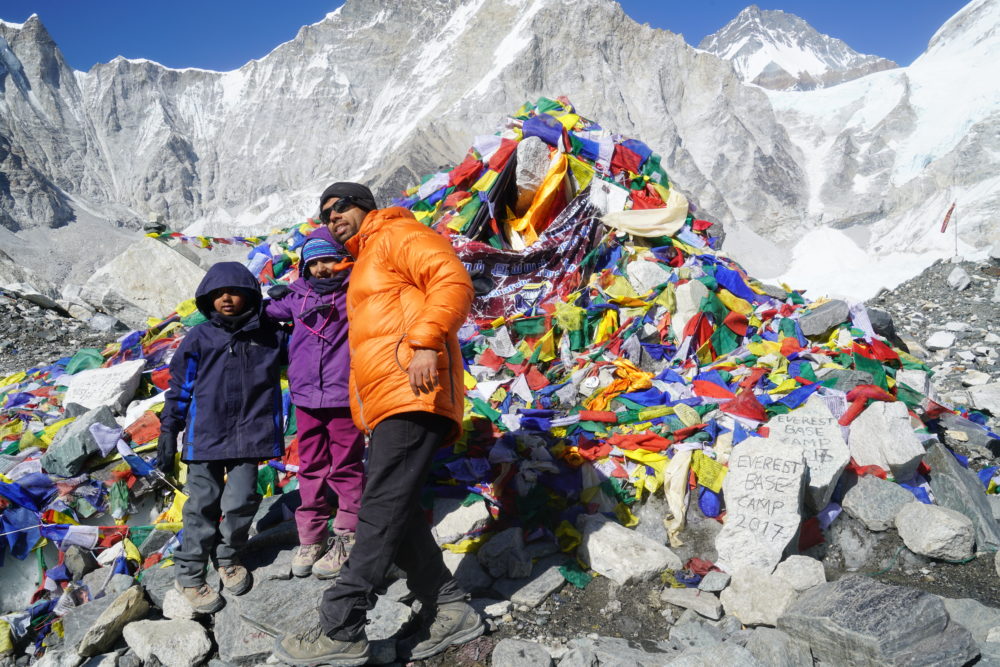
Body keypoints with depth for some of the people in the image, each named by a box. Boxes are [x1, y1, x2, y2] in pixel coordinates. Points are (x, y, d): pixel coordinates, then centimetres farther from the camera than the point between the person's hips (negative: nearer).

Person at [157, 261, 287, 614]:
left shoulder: (269, 334, 5)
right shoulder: (199, 338, 3)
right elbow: (180, 386, 7)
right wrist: (168, 432, 6)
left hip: (250, 435, 1)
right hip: (206, 436, -1)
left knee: (241, 501, 3)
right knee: (203, 504, 3)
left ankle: (229, 559, 28)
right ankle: (189, 574, 17)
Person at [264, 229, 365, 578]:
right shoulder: (296, 295, 11)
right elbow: (265, 310, 25)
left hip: (344, 394, -4)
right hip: (306, 395, 4)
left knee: (345, 467, 3)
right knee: (311, 467, 12)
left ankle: (348, 539, 14)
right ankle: (310, 539, 23)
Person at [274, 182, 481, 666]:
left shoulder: (397, 235, 6)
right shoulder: (363, 267, 33)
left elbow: (452, 281, -12)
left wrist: (426, 343, -25)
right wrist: (362, 413, 21)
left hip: (413, 394, -10)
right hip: (385, 406, 10)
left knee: (382, 510, -12)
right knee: (394, 513, 6)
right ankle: (448, 610, 14)